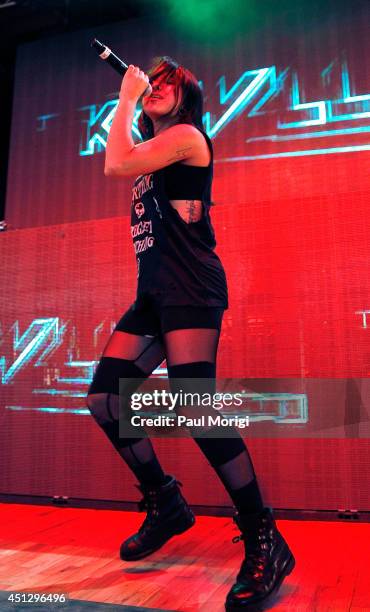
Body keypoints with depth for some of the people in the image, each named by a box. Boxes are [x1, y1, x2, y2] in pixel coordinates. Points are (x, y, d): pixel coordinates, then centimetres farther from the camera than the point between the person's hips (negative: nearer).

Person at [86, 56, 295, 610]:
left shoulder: (187, 135, 3)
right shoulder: (152, 151, 27)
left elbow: (117, 165, -8)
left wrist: (126, 99, 4)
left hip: (190, 288, -9)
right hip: (153, 292, 9)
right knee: (103, 396, 3)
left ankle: (264, 541, -7)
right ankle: (165, 505, 18)